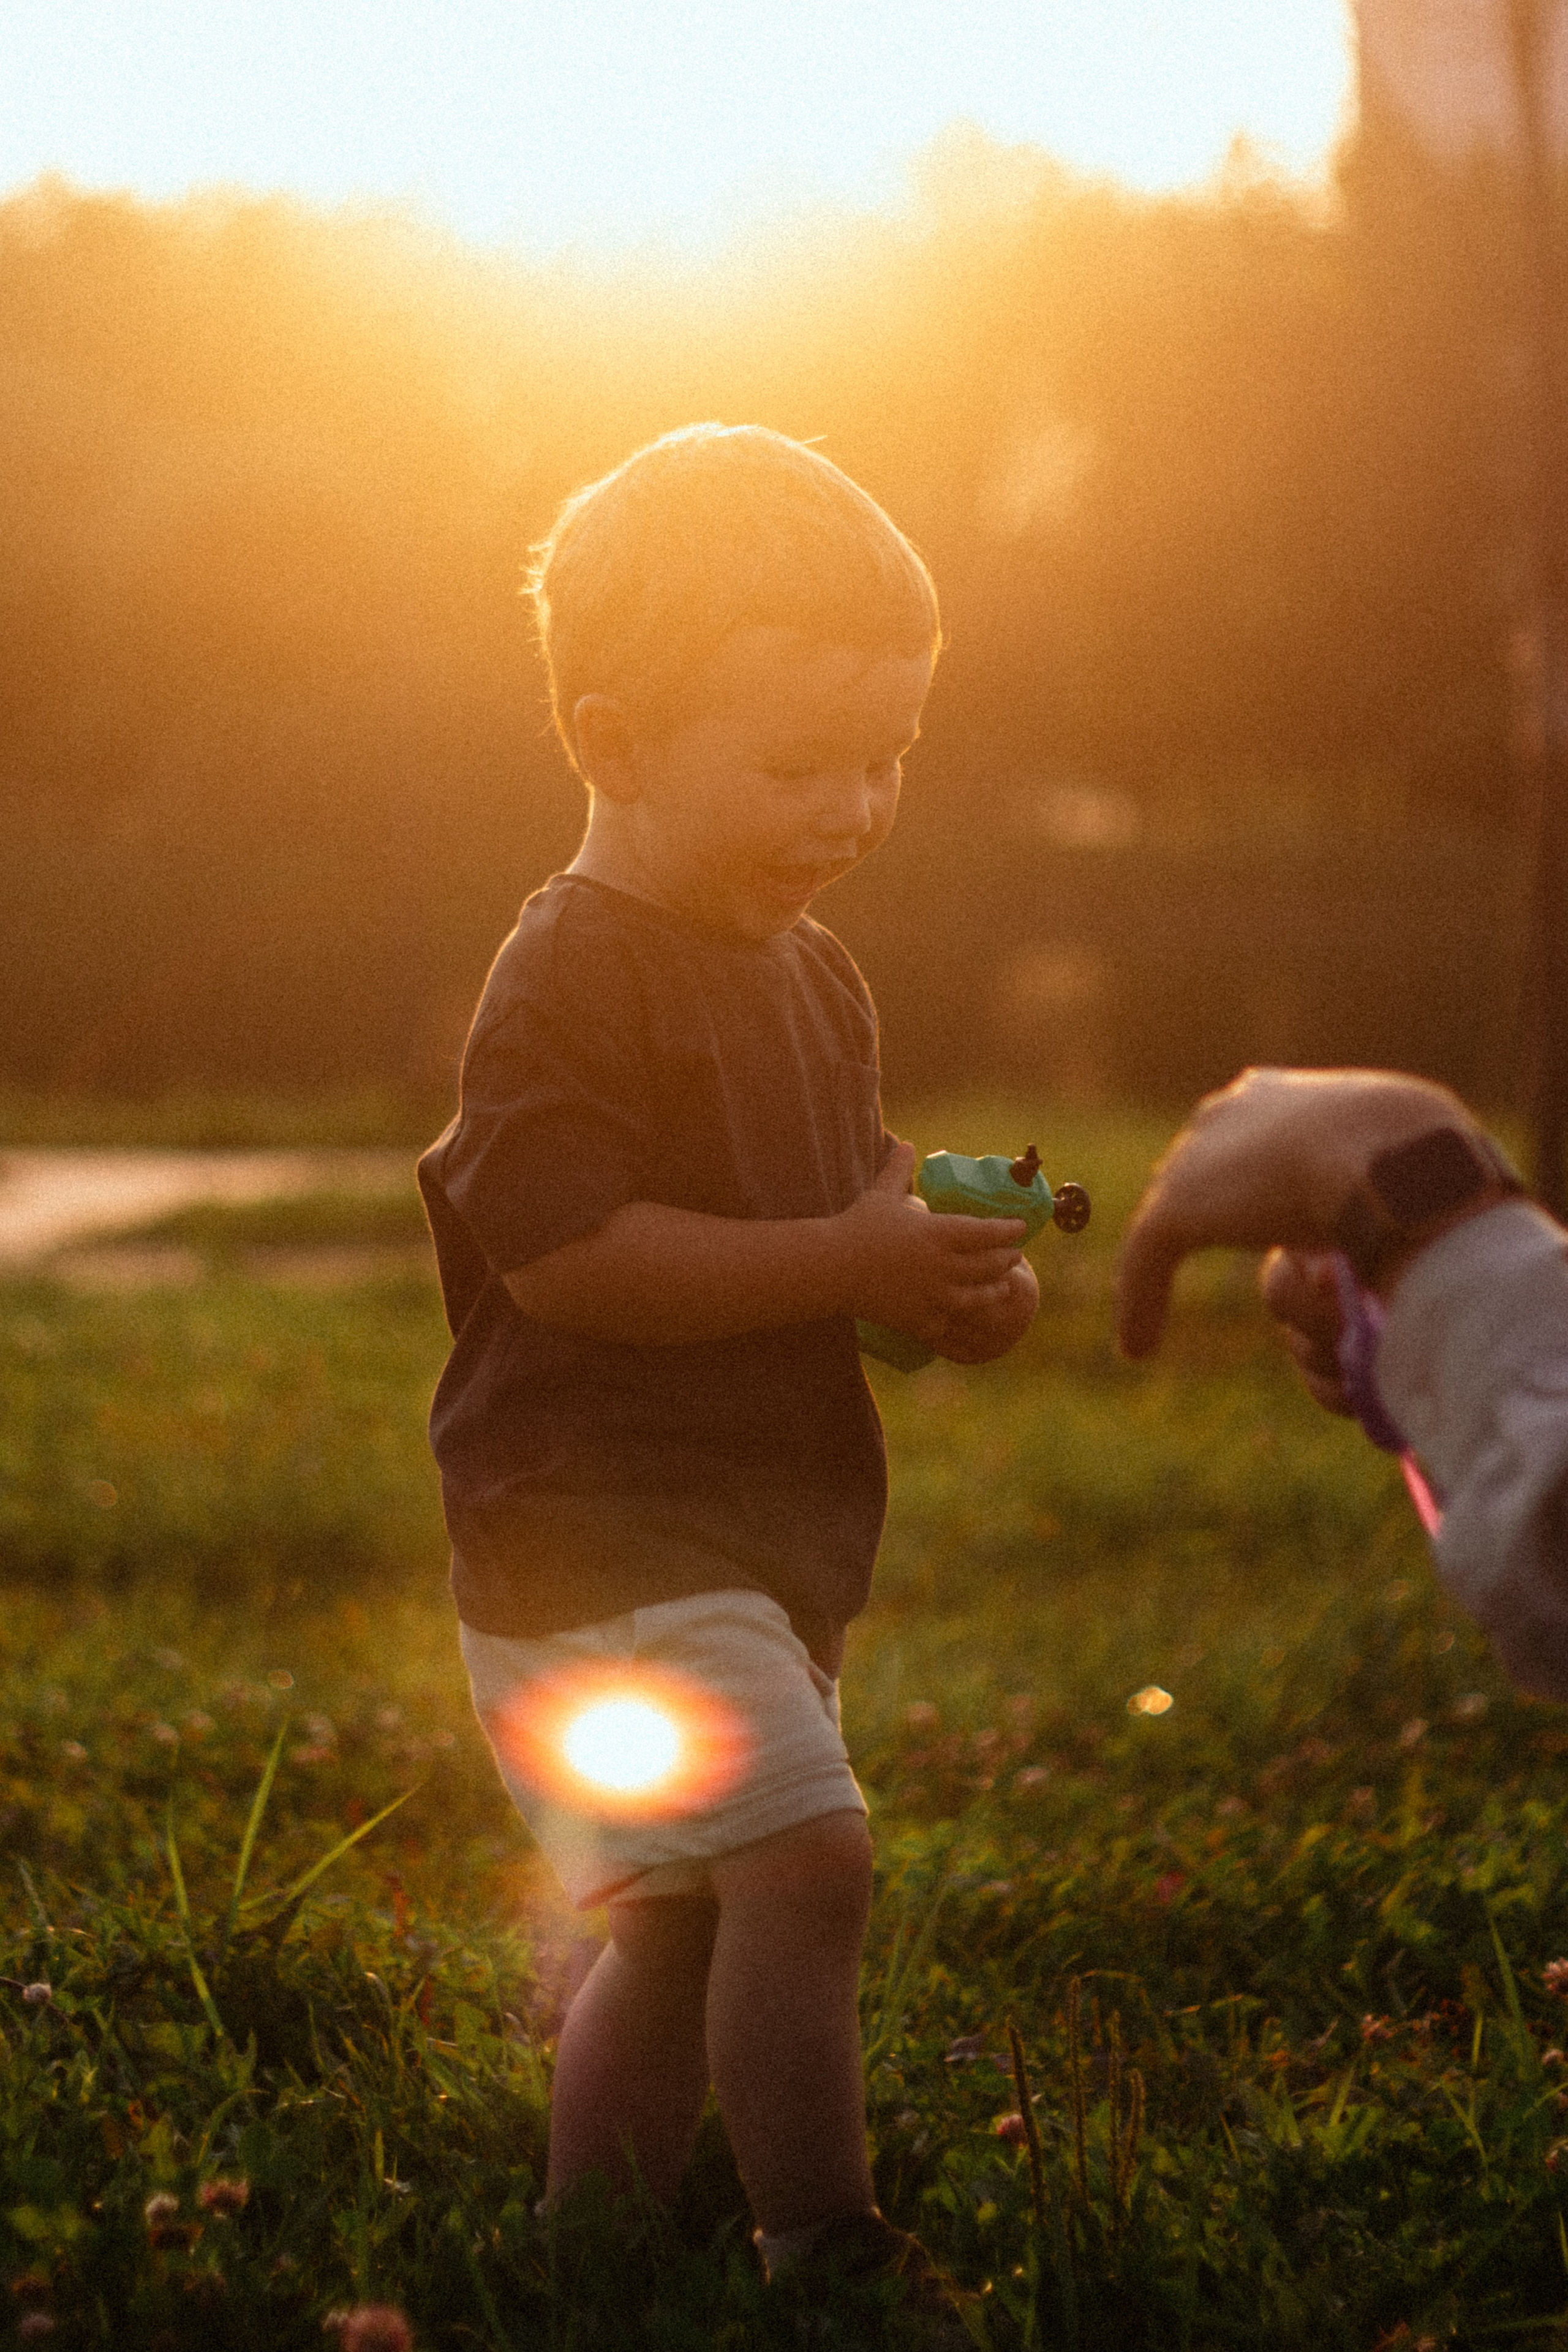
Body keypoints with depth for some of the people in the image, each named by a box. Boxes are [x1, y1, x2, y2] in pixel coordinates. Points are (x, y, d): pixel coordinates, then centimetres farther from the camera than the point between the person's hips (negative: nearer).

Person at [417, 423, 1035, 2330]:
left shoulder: (813, 981, 14)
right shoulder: (573, 977, -15)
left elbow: (851, 1191, 24)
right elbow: (559, 1246, -24)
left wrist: (950, 1279, 1)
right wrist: (847, 1263, -25)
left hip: (765, 1545, 9)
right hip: (598, 1542, -9)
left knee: (684, 1925, 15)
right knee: (805, 1860, -19)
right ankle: (826, 2245, -9)